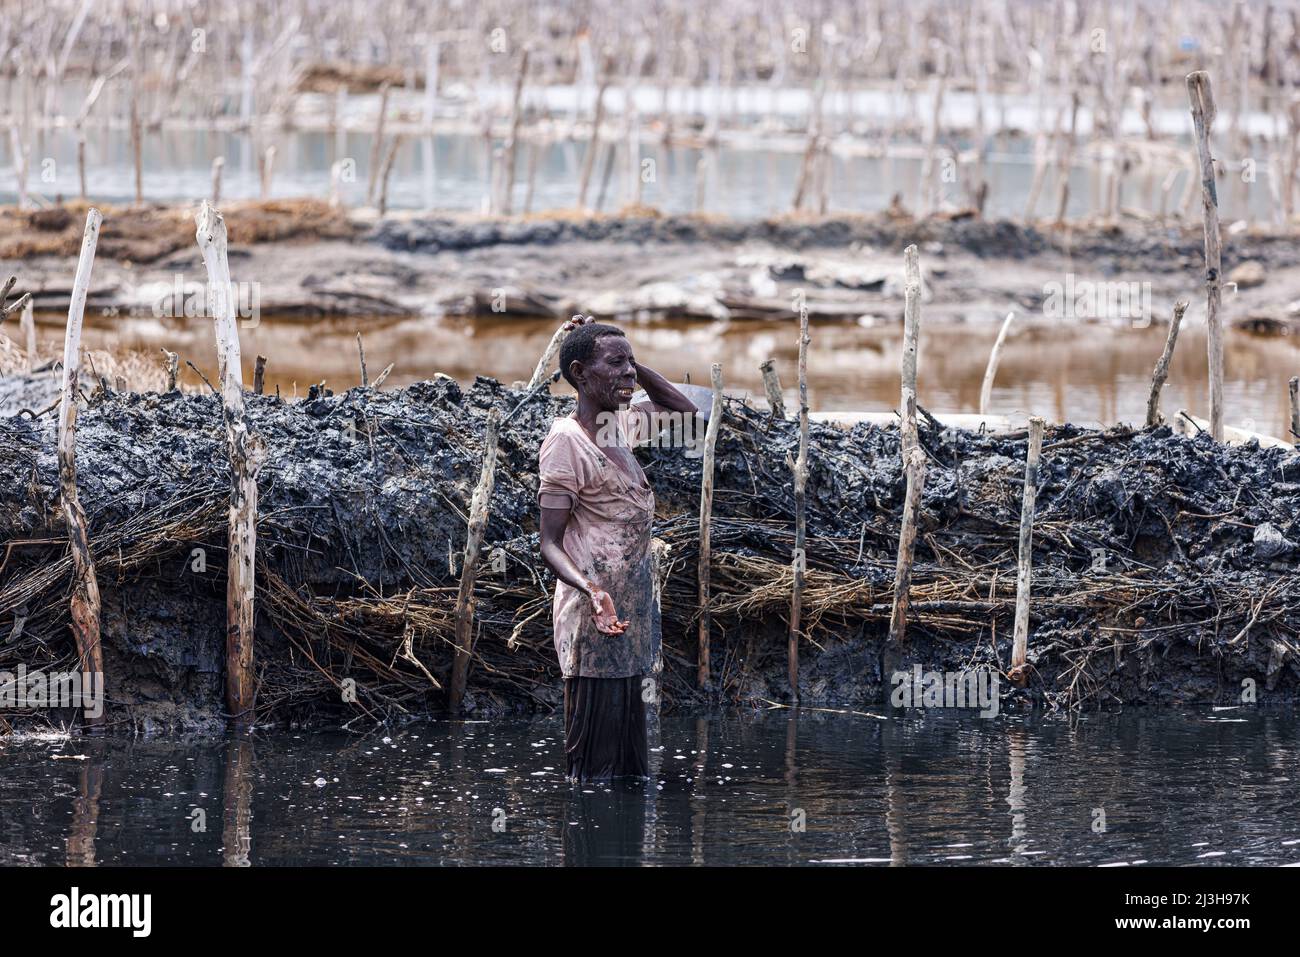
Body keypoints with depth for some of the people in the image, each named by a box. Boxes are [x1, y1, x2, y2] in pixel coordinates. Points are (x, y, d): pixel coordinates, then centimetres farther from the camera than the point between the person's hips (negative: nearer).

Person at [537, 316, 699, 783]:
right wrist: (591, 591, -32)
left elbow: (683, 409, 30)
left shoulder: (616, 425, 12)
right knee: (594, 761, -8)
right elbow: (550, 543, -14)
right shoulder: (565, 441, -12)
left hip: (634, 612, 9)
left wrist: (632, 365, 14)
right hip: (597, 614, -9)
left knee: (628, 753, 9)